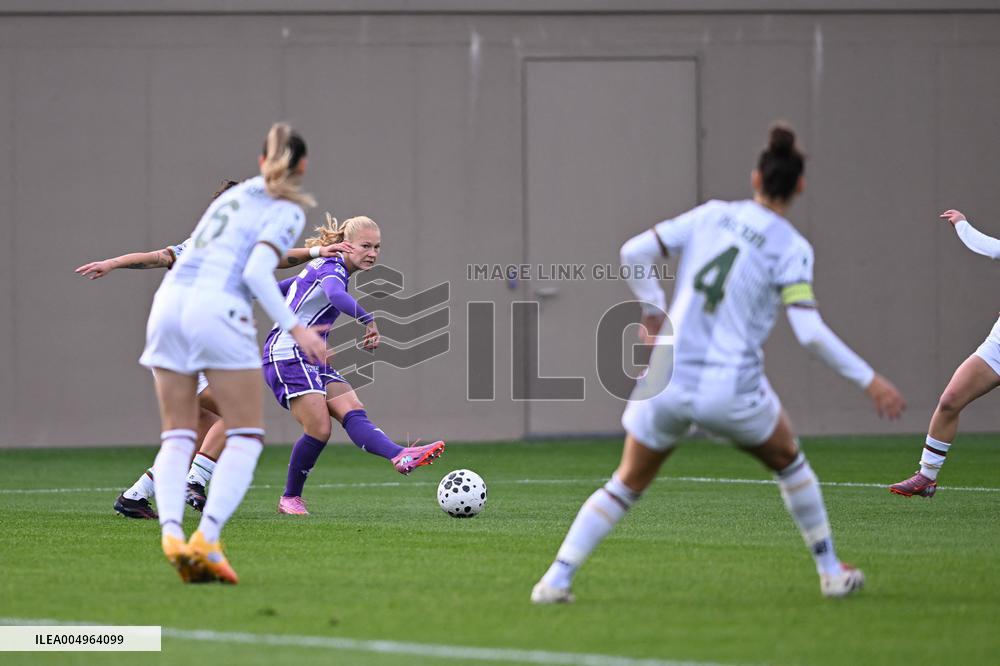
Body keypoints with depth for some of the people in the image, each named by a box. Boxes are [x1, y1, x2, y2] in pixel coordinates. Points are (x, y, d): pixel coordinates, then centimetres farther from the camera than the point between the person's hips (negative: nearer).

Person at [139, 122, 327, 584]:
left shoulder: (237, 194, 22)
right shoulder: (287, 212, 3)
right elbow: (256, 272, -11)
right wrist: (295, 329, -13)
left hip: (170, 298, 6)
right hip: (218, 309, -6)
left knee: (177, 437, 8)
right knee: (245, 437, 2)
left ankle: (171, 532, -15)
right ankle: (206, 539, -14)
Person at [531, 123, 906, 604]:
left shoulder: (712, 215, 6)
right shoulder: (791, 248, -5)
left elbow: (633, 253, 4)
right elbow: (809, 331, -15)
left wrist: (652, 310, 18)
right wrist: (869, 381, -9)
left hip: (669, 381, 2)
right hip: (732, 391, -2)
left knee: (627, 485, 18)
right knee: (788, 461, 27)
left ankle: (557, 579, 4)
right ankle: (831, 571, 32)